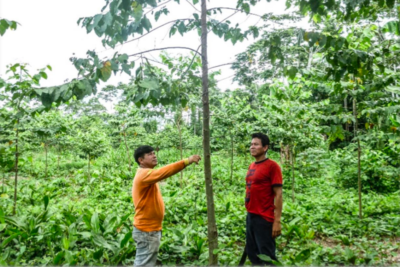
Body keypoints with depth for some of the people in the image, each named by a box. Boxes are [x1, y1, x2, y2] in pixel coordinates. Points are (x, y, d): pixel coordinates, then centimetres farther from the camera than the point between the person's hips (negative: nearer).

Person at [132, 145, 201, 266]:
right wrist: (187, 161, -40)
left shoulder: (147, 175, 13)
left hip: (151, 229, 10)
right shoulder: (144, 174, -21)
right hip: (146, 230, -10)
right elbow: (163, 172, -35)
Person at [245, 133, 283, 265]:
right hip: (250, 217, 8)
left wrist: (277, 221, -17)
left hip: (264, 219, -7)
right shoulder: (252, 166, 10)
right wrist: (249, 213, 13)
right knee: (252, 253, 16)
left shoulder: (272, 166, -11)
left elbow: (278, 194, -13)